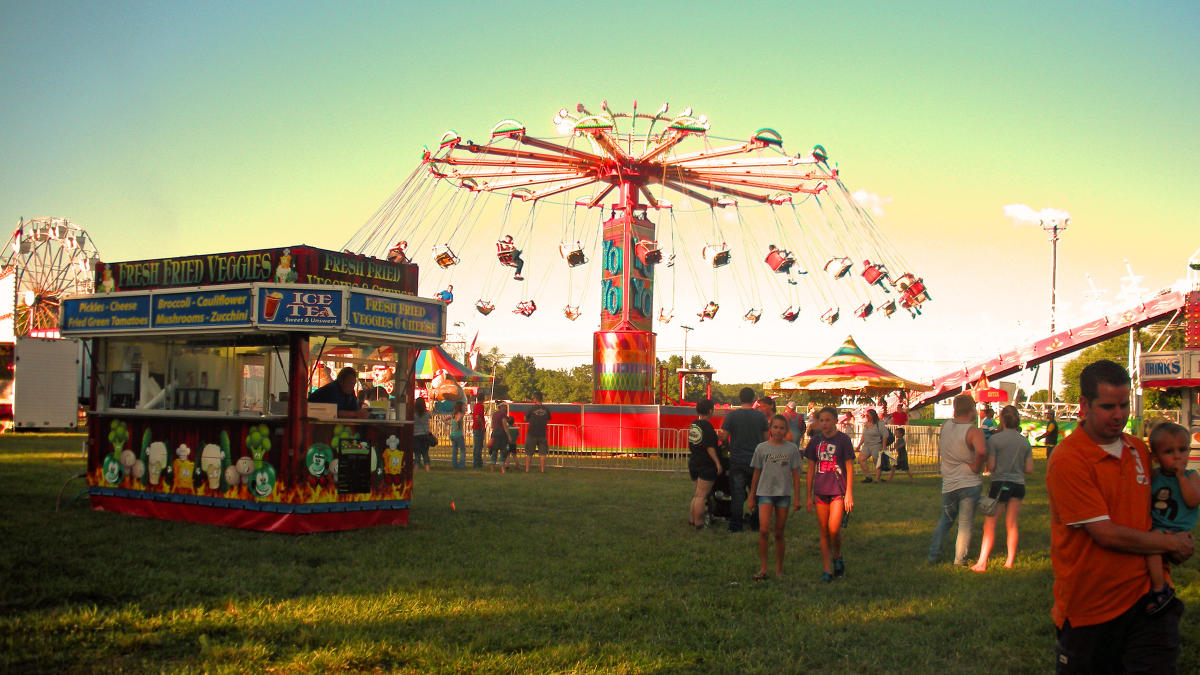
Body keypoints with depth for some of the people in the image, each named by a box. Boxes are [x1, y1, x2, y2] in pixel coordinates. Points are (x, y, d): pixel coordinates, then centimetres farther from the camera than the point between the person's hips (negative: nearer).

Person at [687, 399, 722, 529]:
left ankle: (691, 520, 22)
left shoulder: (693, 424, 9)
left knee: (696, 494, 18)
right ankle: (698, 523, -3)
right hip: (706, 465, -8)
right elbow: (709, 447, -19)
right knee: (701, 496, -5)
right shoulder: (707, 426, -15)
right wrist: (718, 463, -16)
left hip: (693, 463, 8)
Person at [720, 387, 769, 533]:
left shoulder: (732, 415, -7)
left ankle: (735, 525, 7)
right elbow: (766, 438, 5)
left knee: (737, 494, 5)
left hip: (737, 460, -1)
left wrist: (729, 448, 15)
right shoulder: (760, 416, -3)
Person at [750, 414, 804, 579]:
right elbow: (756, 473, 10)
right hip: (765, 492, -1)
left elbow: (795, 474, 7)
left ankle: (779, 569, 20)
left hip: (784, 493, 1)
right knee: (764, 530, -16)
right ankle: (763, 568, -8)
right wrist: (752, 496, 11)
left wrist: (797, 498, 5)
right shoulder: (762, 448, 3)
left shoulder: (791, 448, 3)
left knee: (779, 533, 7)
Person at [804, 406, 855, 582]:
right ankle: (827, 570, 11)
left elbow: (849, 468, -1)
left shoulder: (843, 439, -1)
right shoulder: (816, 441, 8)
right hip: (820, 492, 3)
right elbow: (810, 470, 11)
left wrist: (849, 494, -6)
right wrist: (808, 496, 9)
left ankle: (837, 557, 14)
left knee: (834, 529, -13)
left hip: (838, 491, -3)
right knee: (823, 532, 4)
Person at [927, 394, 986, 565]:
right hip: (970, 485, -5)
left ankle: (933, 553, 21)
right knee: (965, 524, 5)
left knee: (946, 519, 22)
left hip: (948, 485, 5)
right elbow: (981, 451, -35)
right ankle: (959, 560, 7)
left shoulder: (945, 425, 2)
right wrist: (976, 467, -18)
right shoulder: (973, 431, -16)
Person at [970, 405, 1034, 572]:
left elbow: (990, 466, -11)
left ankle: (982, 563, -6)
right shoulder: (1025, 441, 6)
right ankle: (1010, 561, 13)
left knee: (989, 524, -2)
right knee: (1012, 524, 11)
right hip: (1018, 484, 5)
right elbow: (1029, 469, 5)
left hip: (1000, 483, -5)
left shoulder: (995, 439, -9)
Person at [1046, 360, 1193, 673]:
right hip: (1089, 607, -5)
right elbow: (1106, 534, -18)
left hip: (1145, 591, 5)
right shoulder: (1068, 460, -16)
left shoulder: (1139, 450, 8)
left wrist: (1175, 532, 4)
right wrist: (1172, 543, -7)